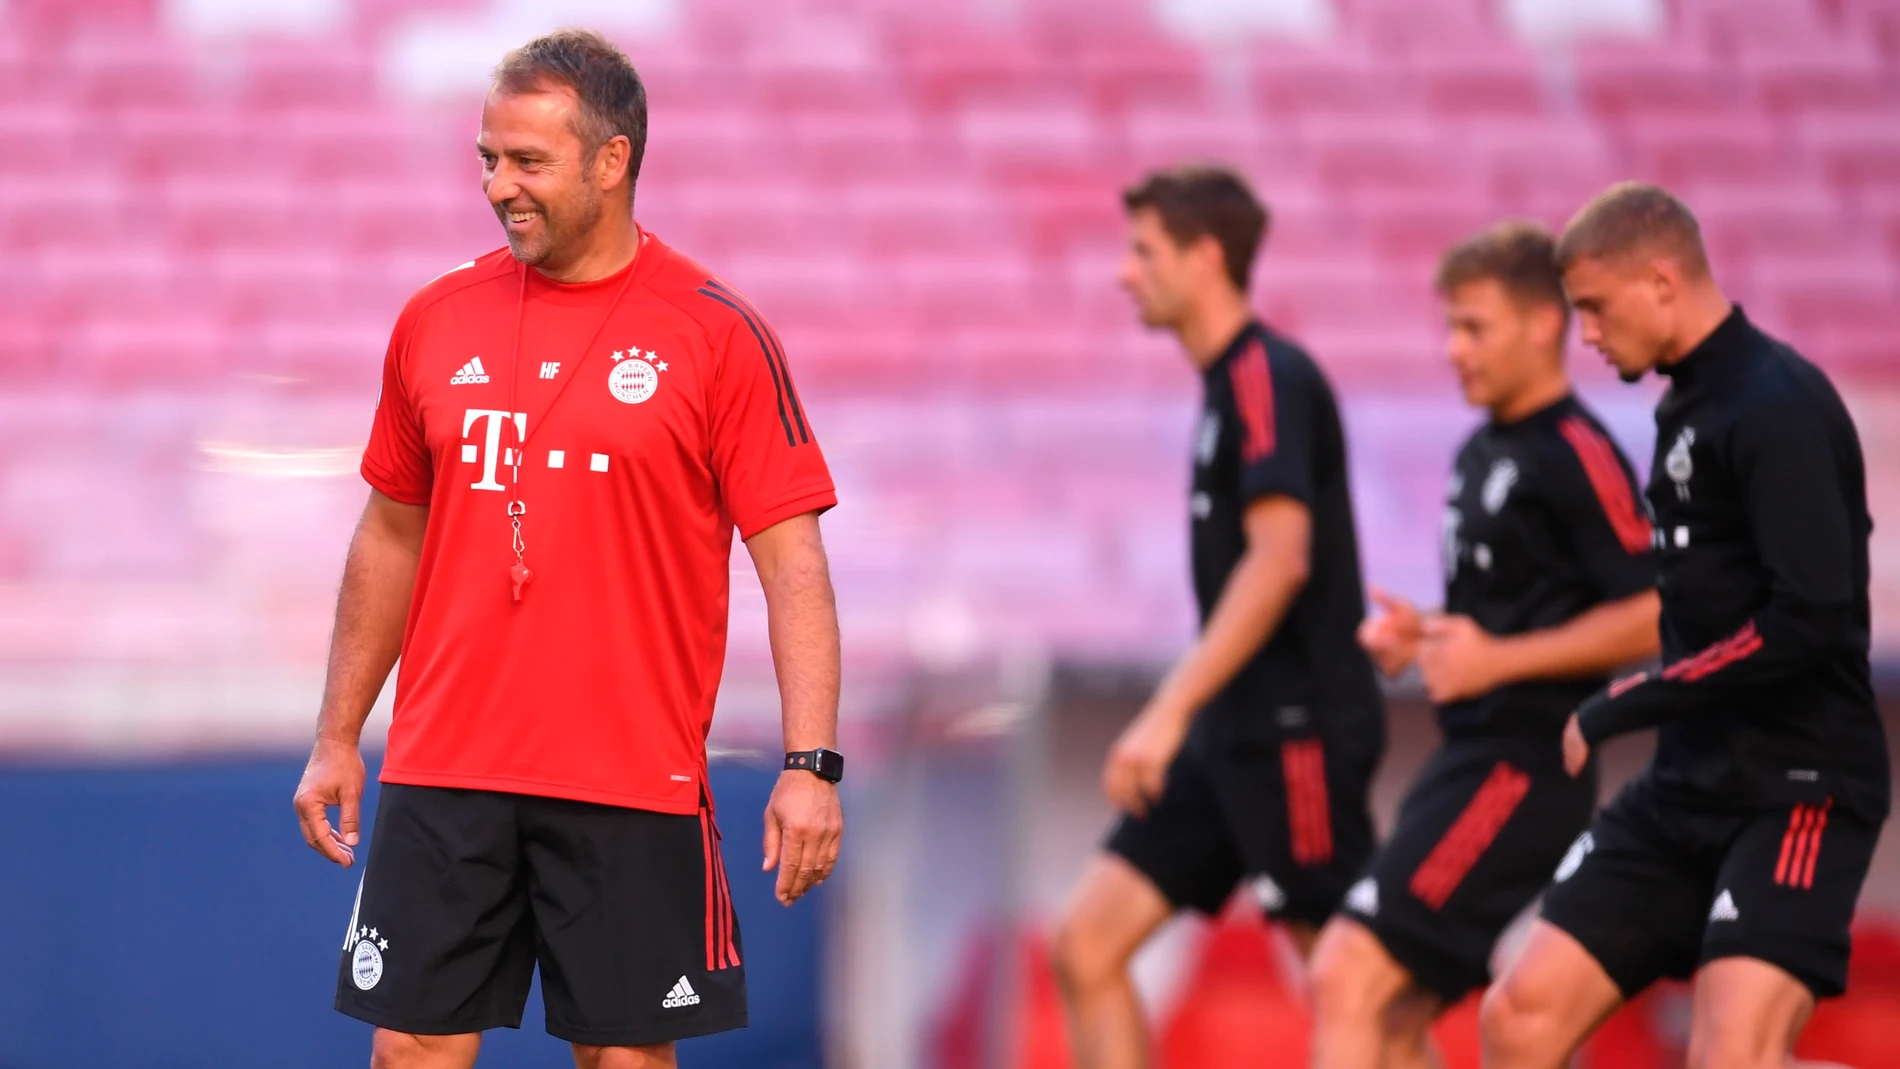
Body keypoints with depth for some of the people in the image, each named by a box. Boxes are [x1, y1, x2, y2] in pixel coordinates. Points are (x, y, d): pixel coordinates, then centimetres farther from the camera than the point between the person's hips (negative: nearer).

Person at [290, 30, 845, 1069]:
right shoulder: (437, 319, 7)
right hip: (440, 775, 3)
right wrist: (336, 736, 15)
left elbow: (792, 561, -6)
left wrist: (809, 764, -14)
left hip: (633, 787, -3)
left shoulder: (716, 332, -4)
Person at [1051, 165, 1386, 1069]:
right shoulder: (1231, 384, 16)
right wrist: (1180, 720, 24)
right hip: (1236, 736, 10)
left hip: (1296, 728, -10)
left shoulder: (1268, 377, -13)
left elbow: (1280, 556, -24)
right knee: (1086, 944, 2)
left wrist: (1171, 709, -27)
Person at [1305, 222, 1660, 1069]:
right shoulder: (1482, 451, 15)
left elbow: (1652, 614, -18)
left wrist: (1497, 659, -22)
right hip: (1469, 759, 10)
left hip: (1518, 772, -10)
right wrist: (1424, 634, 8)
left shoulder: (1579, 457, -13)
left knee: (1347, 981, -17)